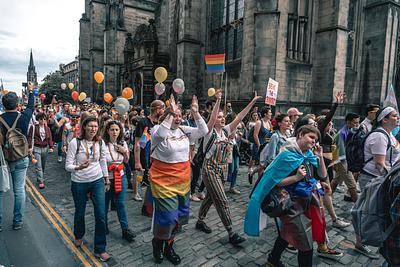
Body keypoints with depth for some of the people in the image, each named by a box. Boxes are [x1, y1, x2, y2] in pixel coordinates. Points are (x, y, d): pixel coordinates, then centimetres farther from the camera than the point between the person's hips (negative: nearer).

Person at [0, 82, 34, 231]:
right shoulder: (23, 117, -8)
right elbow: (31, 107, 13)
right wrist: (31, 91, 28)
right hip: (21, 159, 1)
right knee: (19, 190, 8)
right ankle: (18, 222, 17)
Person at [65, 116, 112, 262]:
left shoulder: (100, 142, -3)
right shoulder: (75, 142, -13)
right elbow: (68, 166, -13)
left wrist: (106, 179, 12)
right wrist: (79, 167, -34)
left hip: (97, 181, 2)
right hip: (79, 183, -2)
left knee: (101, 215, -2)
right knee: (80, 212, 17)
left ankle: (100, 249, 13)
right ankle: (79, 236, 50)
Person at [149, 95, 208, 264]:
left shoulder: (184, 130, 4)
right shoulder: (158, 130, -11)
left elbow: (203, 131, -2)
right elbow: (160, 134, -35)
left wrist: (195, 113, -11)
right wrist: (170, 113, -32)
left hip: (183, 178, 6)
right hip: (164, 179, -6)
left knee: (180, 214, 15)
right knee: (167, 216, -2)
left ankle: (168, 246, 37)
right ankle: (158, 242, 31)